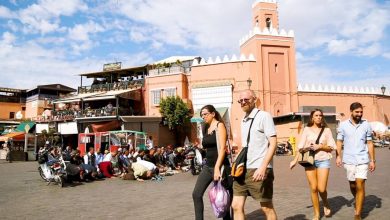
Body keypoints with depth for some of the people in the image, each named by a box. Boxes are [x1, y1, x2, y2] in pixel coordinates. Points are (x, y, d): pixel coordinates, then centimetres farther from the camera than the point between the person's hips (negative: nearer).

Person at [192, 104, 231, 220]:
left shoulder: (219, 125, -8)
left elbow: (222, 148, -18)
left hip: (220, 166, -7)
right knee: (196, 194, -2)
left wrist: (217, 168, -26)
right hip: (208, 166, 7)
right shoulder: (206, 128, 15)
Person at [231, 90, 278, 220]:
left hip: (258, 169, -7)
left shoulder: (264, 116, -6)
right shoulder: (243, 120, 15)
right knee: (236, 206, 5)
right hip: (242, 169, 7)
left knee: (267, 208, 7)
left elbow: (273, 144, -12)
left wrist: (263, 167, -21)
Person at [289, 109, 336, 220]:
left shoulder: (326, 130, 5)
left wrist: (319, 146, -12)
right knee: (313, 189, 3)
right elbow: (301, 146, 1)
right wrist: (295, 160, -6)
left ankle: (326, 205, 26)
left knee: (321, 189, -8)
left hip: (323, 160, 0)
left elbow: (331, 147, 4)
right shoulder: (307, 129, 5)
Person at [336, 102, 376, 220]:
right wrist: (338, 156, -9)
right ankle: (358, 201, 43)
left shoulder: (366, 125, 1)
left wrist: (372, 160, 2)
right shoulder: (343, 125, 0)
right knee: (352, 185, 13)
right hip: (349, 160, 1)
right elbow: (339, 142, 2)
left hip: (362, 160, -1)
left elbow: (370, 143, 5)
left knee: (360, 186, -7)